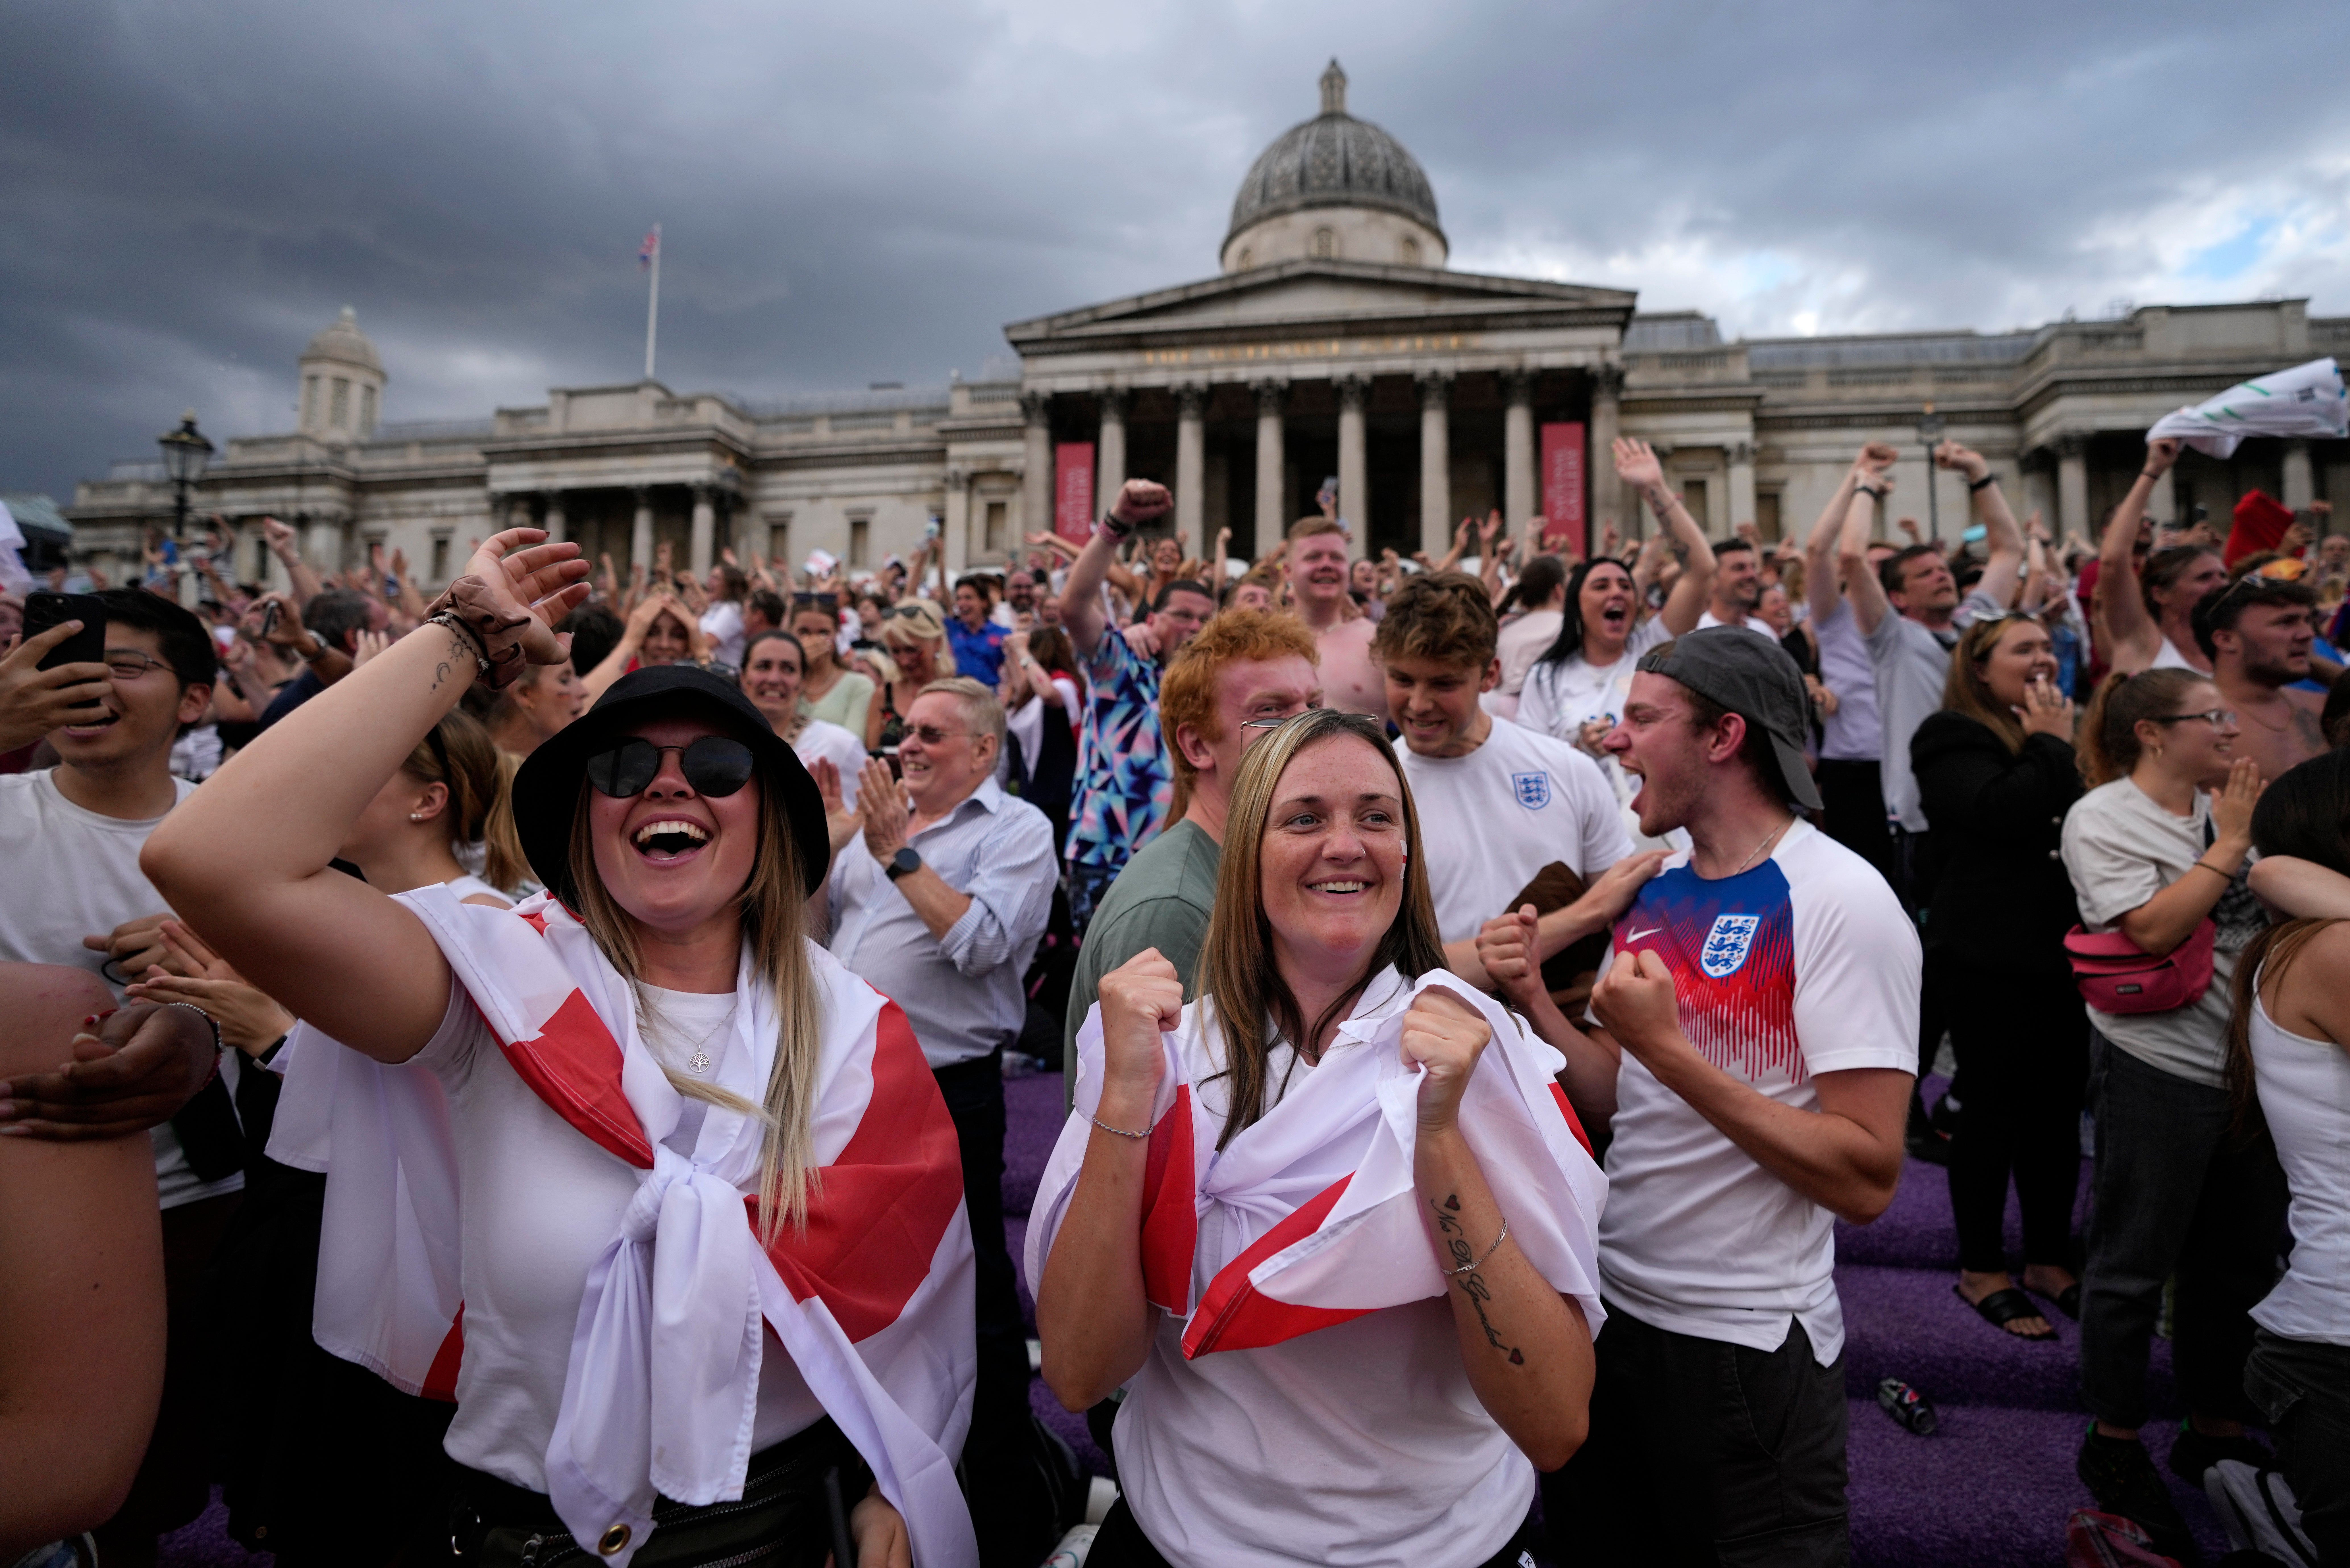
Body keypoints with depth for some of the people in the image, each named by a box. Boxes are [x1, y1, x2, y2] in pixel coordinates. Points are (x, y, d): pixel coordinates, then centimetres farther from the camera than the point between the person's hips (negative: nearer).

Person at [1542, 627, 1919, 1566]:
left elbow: (1866, 1181, -23)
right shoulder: (1657, 886, 2)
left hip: (1748, 1344, -6)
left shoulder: (1841, 901, -18)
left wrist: (1667, 1046, -26)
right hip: (1613, 1308, 7)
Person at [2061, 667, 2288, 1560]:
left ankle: (2217, 1432, 35)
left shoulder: (2228, 805, 9)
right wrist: (2234, 842, -14)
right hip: (2158, 1071, -7)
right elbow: (2153, 928, -20)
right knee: (2135, 1265, 5)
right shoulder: (2102, 817, -10)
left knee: (2243, 1263, 17)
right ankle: (2114, 1446, 21)